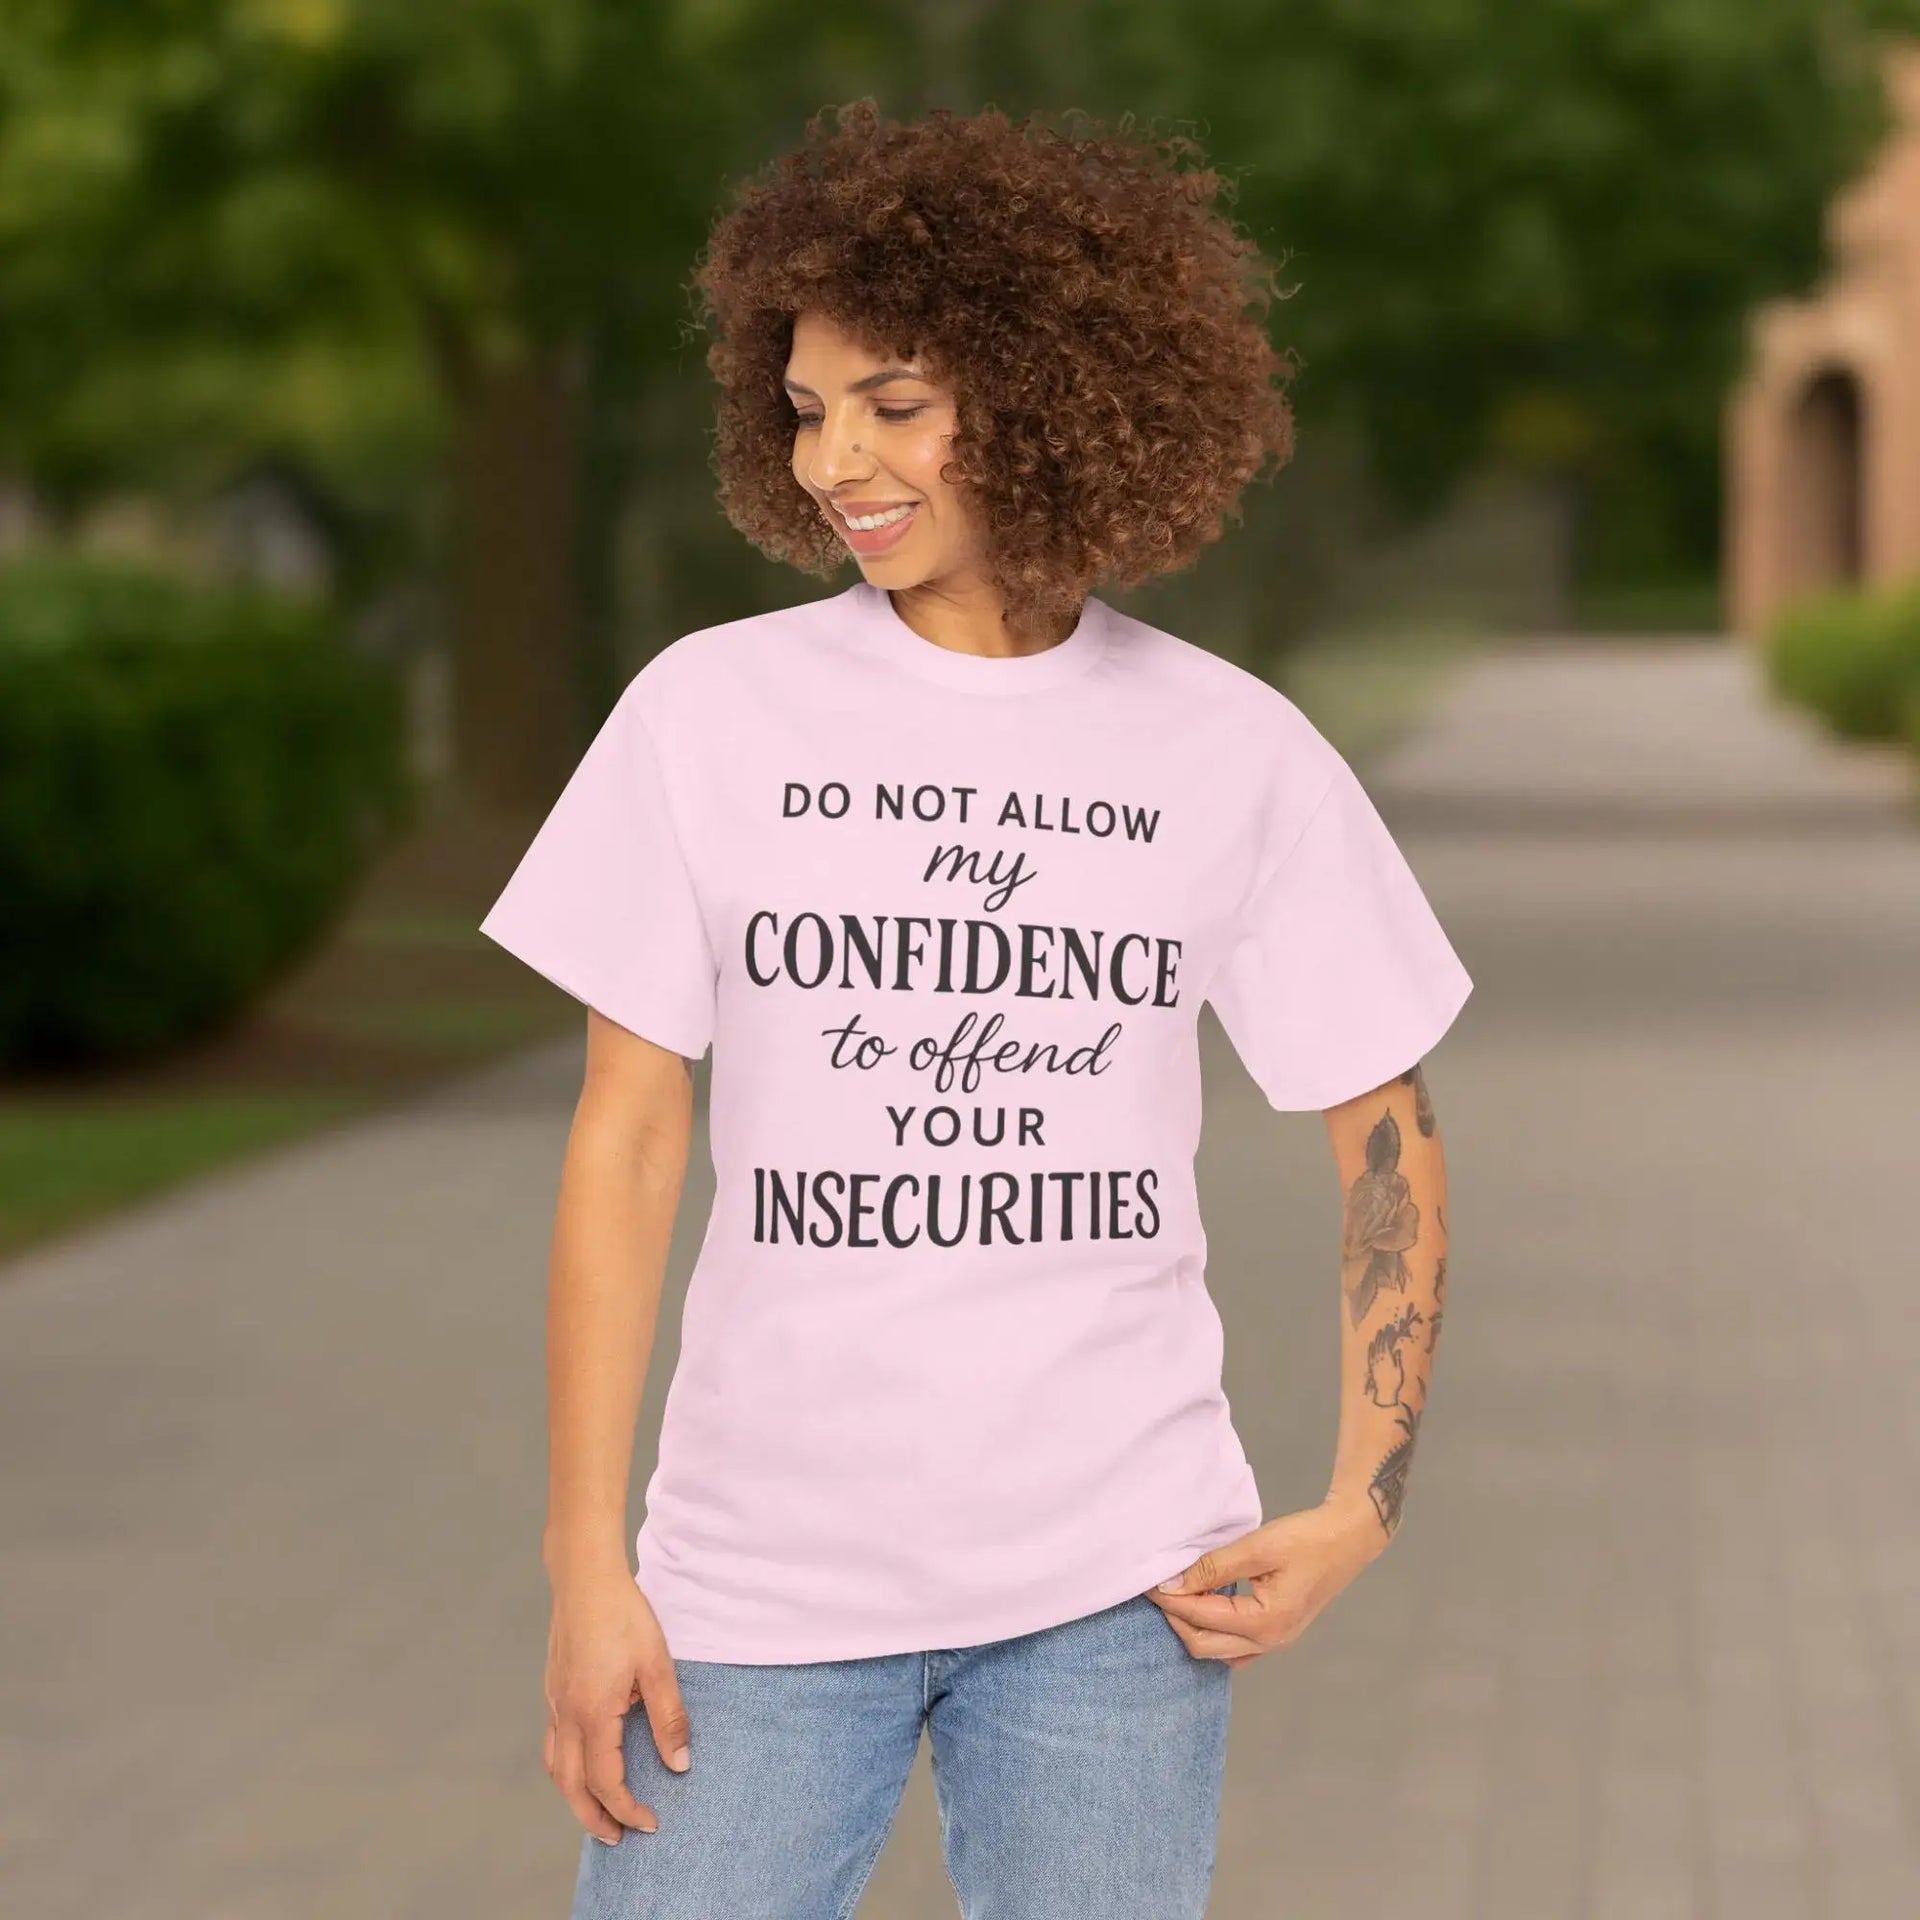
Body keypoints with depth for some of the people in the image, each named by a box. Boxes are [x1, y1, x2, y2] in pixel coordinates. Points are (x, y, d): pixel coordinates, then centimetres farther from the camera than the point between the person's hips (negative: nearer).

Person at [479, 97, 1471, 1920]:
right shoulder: (711, 712, 0)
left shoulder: (1234, 754, 1)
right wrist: (586, 1567, -3)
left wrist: (1357, 1506, -1)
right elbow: (625, 1144, 1)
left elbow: (1389, 1138, 9)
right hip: (764, 1579, 0)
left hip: (1115, 1578, 0)